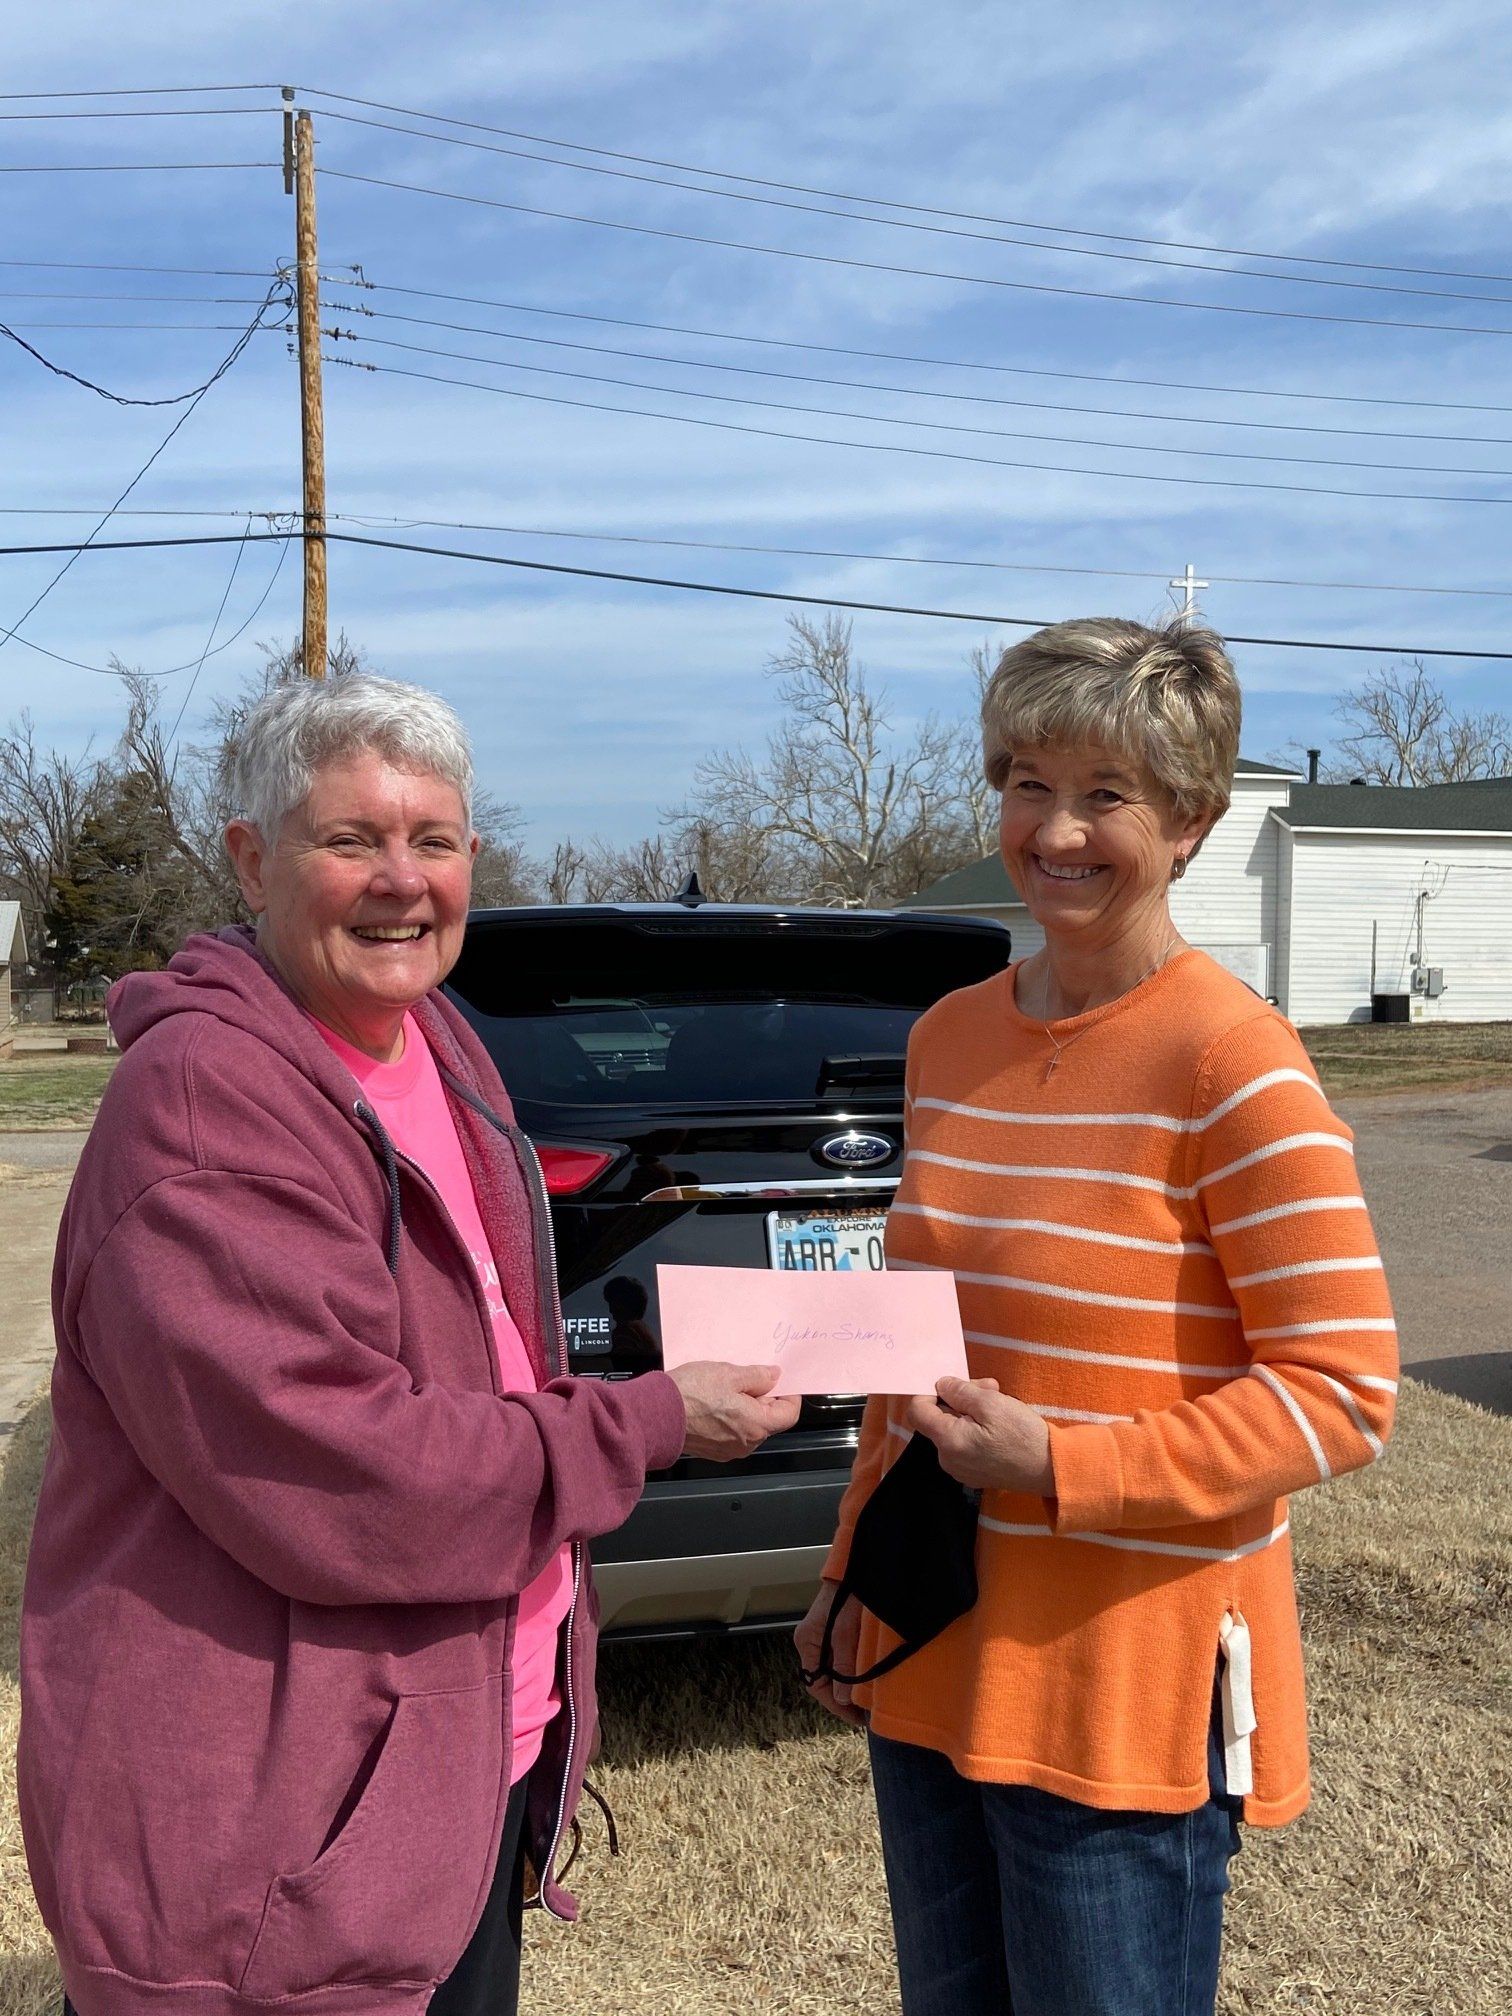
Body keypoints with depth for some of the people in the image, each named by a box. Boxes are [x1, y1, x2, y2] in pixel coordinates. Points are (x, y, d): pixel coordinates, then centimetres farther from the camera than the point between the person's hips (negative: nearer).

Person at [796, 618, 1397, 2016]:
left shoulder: (1233, 1064, -15)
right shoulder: (949, 1039, 5)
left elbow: (1343, 1391, -15)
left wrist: (1055, 1464, -21)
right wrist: (854, 1574, 13)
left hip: (1128, 1692, -6)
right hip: (929, 1655, 6)